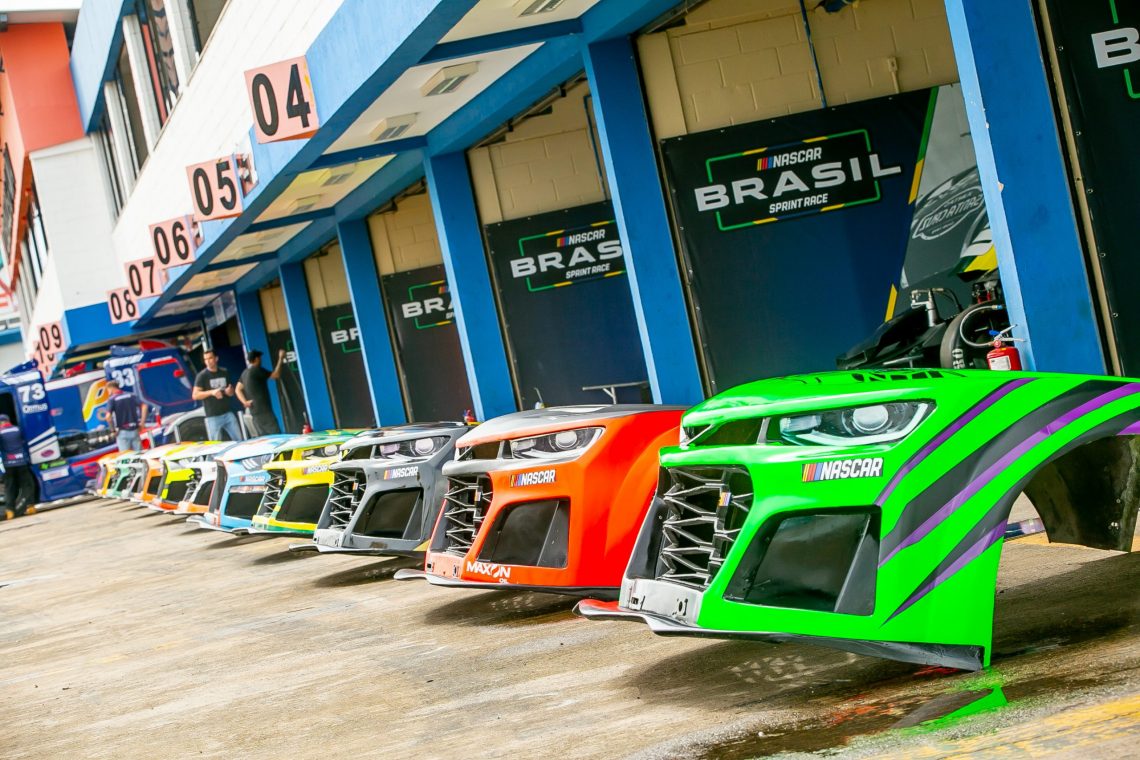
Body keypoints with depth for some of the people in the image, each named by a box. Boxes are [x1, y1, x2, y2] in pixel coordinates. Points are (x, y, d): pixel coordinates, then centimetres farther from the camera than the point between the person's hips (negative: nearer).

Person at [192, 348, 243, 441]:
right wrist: (211, 392, -23)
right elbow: (195, 395, -10)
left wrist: (230, 392, -3)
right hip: (213, 417, -4)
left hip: (228, 413, 4)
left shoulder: (224, 373, 10)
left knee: (239, 440, 4)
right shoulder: (202, 376, -4)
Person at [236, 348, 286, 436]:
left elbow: (238, 390, 13)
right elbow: (276, 375, -10)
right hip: (263, 410, -9)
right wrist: (280, 359, -2)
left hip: (254, 411, 9)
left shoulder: (245, 373, 15)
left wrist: (245, 402, 2)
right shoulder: (257, 370, -11)